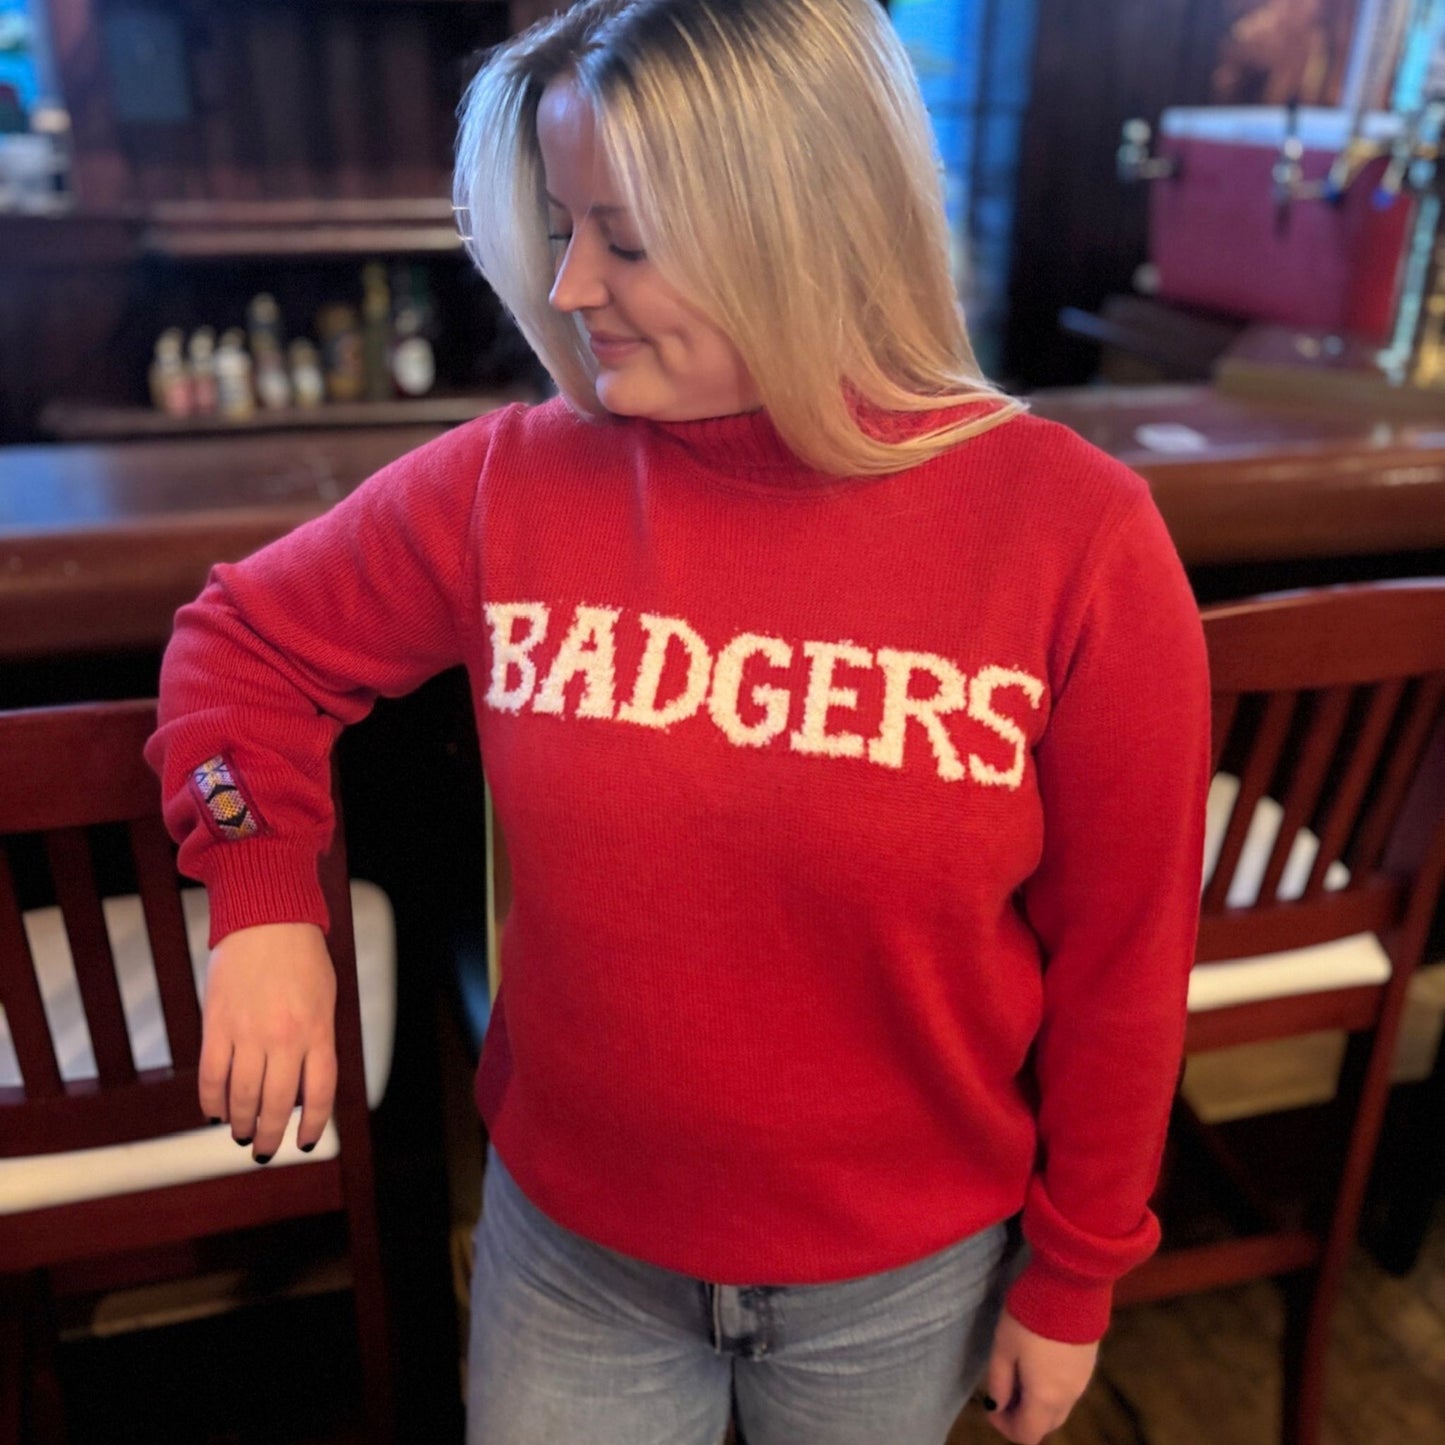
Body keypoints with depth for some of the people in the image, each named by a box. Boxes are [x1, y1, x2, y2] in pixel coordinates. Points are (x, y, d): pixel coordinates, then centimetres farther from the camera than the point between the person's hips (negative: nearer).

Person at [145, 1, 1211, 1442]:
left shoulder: (1072, 536, -19)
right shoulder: (511, 485, -13)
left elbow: (1120, 958, -10)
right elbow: (245, 638, 3)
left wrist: (1072, 1278, 0)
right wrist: (262, 895, -12)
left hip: (903, 1275, -1)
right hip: (569, 1242, 2)